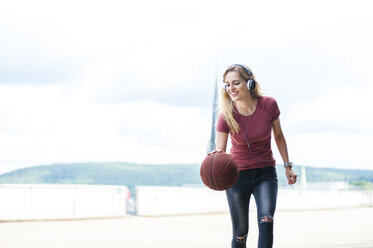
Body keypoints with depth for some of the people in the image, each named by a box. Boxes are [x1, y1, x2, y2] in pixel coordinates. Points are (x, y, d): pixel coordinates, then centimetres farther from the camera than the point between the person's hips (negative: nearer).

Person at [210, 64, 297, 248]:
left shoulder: (268, 105, -13)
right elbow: (219, 151, -16)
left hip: (265, 173, 0)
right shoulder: (226, 115, -15)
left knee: (266, 221, -23)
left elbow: (278, 136, 5)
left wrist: (287, 166, 7)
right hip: (237, 175, 0)